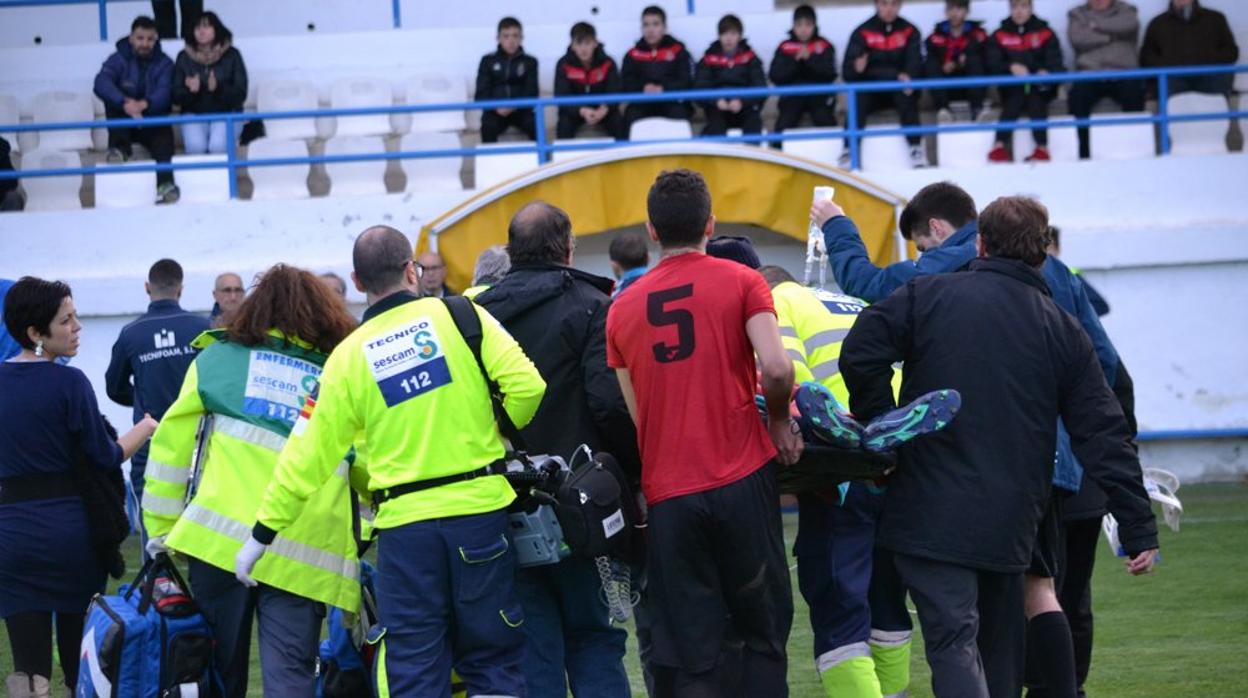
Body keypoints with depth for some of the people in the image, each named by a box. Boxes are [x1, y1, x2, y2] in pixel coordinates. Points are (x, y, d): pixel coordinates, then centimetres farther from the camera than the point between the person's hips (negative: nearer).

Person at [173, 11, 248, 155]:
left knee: (218, 146, -31)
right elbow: (176, 97, 3)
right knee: (196, 146, -30)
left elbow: (240, 94, -5)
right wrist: (190, 90, -20)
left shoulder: (231, 55, -1)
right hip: (194, 114, 1)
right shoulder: (184, 57, 4)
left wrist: (218, 88, -24)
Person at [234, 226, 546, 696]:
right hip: (482, 509, 0)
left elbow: (308, 456, 4)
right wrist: (495, 436, 9)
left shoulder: (348, 357, 3)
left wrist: (263, 534, 12)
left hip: (405, 525, 1)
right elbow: (526, 385, -11)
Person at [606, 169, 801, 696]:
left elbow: (629, 416, 9)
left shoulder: (623, 308, 8)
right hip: (742, 481, -2)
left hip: (667, 494, 2)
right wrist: (780, 421, 3)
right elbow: (776, 369, -15)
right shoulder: (740, 282, -1)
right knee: (761, 631, 9)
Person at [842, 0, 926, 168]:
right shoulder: (862, 33, 0)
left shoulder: (909, 32, 4)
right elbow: (847, 72, -7)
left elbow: (915, 61, -9)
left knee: (906, 97, -33)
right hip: (871, 90, 0)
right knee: (858, 99, -31)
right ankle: (849, 151, -33)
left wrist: (907, 76, -33)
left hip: (899, 89, 0)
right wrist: (856, 68, -32)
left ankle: (916, 148, -32)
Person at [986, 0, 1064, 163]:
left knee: (1035, 100, -31)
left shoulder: (1045, 34, 6)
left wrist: (1046, 72, -26)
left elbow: (1055, 63, -3)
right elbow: (993, 64, -5)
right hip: (1012, 87, 0)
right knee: (1015, 99, -31)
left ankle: (1042, 148, -35)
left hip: (1039, 86, 0)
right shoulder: (999, 36, 7)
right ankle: (1000, 146, -37)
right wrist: (1012, 67, -25)